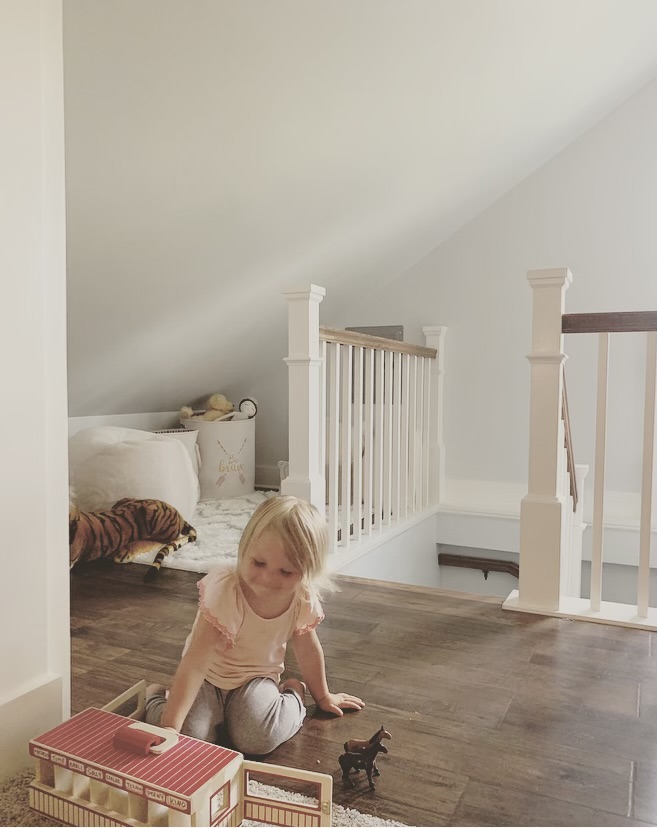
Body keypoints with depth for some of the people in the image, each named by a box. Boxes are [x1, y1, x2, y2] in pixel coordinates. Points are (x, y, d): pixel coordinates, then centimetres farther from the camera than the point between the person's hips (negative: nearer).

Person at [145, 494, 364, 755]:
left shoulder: (302, 599, -18)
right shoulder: (224, 591, -33)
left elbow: (308, 649, 3)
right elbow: (195, 664, -35)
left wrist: (323, 696, 17)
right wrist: (169, 728, -41)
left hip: (256, 678, 2)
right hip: (209, 677, -1)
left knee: (258, 739, -25)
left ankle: (293, 692, 8)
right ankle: (156, 697, 12)